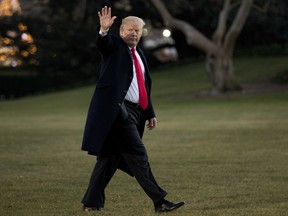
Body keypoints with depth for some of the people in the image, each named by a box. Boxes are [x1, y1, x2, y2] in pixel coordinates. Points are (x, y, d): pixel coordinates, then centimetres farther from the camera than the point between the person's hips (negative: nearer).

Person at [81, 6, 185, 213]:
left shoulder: (139, 54, 22)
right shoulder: (114, 45, 2)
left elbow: (145, 86, 25)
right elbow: (103, 43, -22)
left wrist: (150, 114, 23)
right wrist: (104, 30, -43)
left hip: (132, 112, 8)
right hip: (116, 109, -8)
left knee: (110, 157, 9)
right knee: (137, 154, -11)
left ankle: (92, 203, 13)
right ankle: (159, 201, -12)